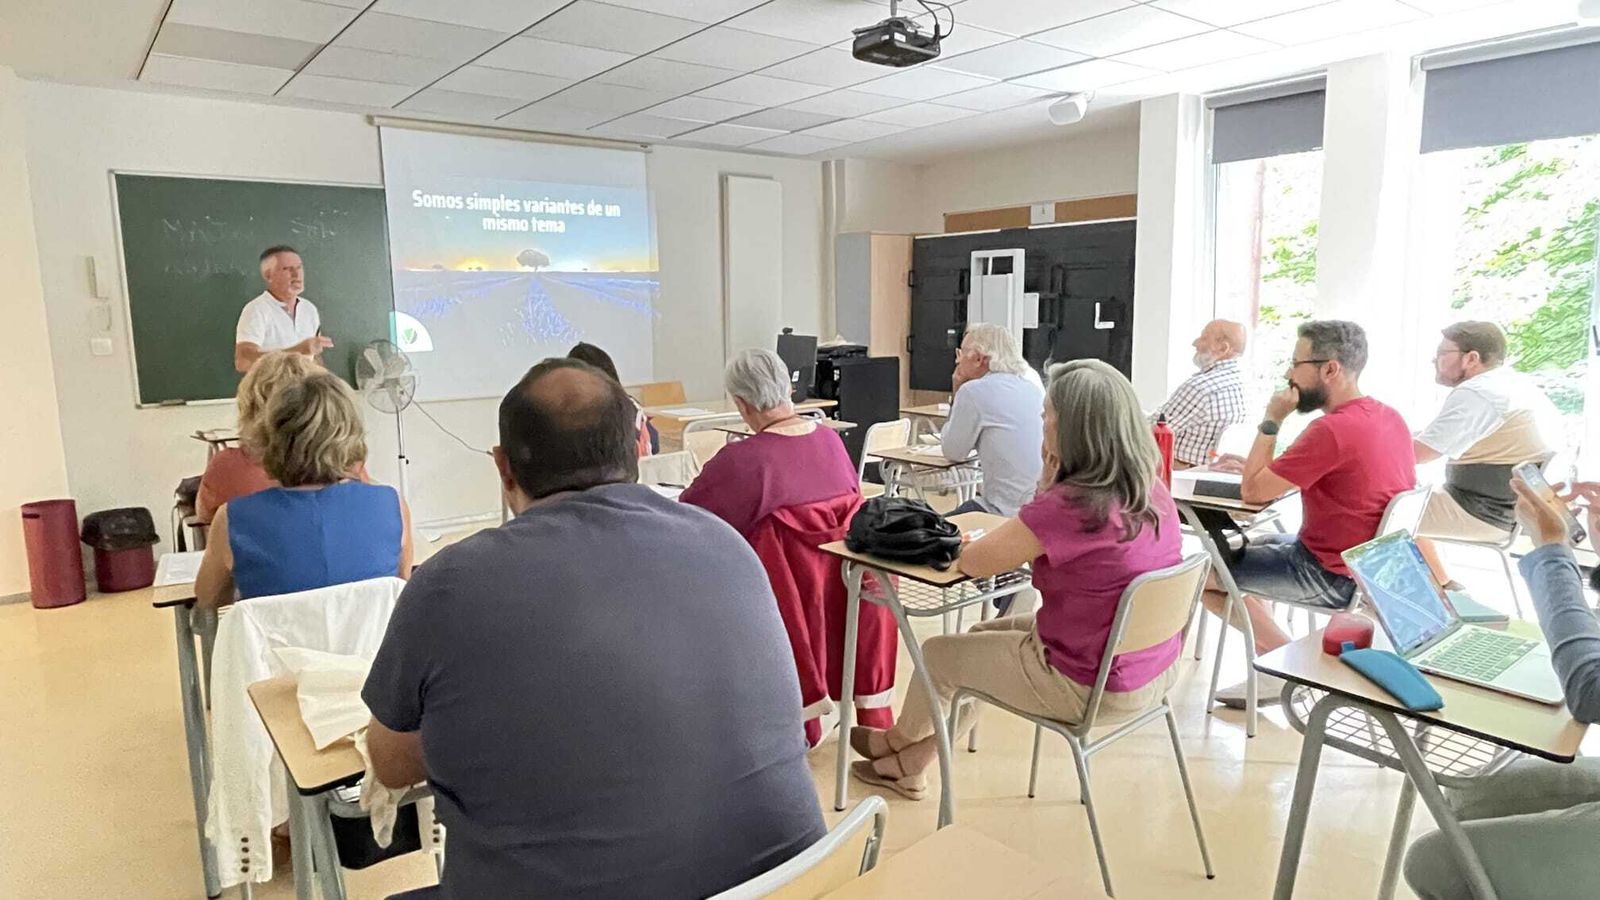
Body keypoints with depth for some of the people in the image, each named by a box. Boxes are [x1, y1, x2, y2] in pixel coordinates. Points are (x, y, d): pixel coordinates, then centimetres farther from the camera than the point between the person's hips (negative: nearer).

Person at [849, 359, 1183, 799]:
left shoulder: (1069, 505, -30)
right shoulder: (1152, 490, -3)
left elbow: (972, 562, -17)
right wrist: (1052, 480, -6)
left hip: (1095, 687, -8)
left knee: (938, 653, 14)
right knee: (985, 634, 25)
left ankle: (897, 742, 45)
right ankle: (910, 765, 37)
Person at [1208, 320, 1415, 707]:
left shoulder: (1332, 429, -27)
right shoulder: (1388, 417, 3)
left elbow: (1252, 492, -19)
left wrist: (1271, 421, -13)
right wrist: (1257, 467, 9)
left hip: (1331, 576, -10)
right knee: (1248, 545, 25)